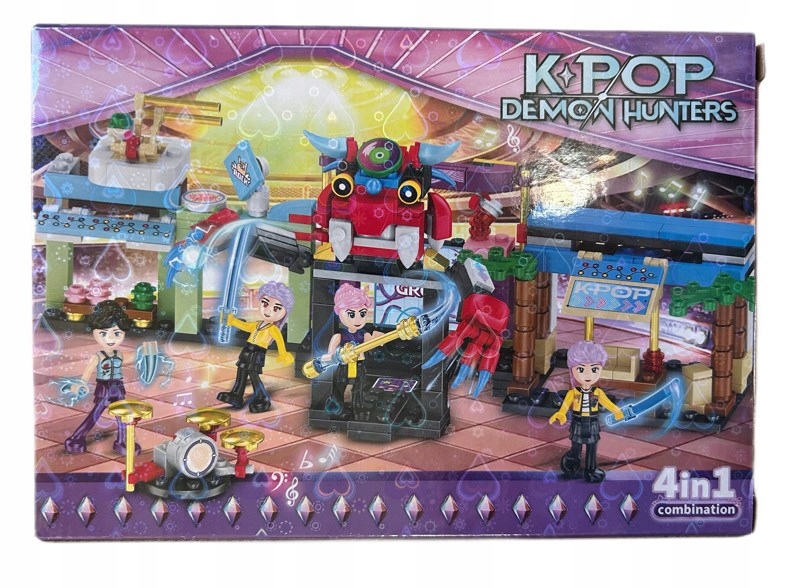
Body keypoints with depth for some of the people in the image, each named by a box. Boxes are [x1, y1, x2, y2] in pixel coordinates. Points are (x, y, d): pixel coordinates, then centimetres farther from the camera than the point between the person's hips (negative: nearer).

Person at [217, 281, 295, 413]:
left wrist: (282, 354, -34)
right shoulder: (257, 324, 11)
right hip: (247, 351, 8)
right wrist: (232, 320, 30)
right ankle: (236, 397, 26)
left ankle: (263, 400, 2)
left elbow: (279, 340, -24)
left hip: (257, 355, -8)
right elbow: (245, 326, 25)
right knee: (241, 375, 14)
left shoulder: (273, 328, -13)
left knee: (254, 376, -9)